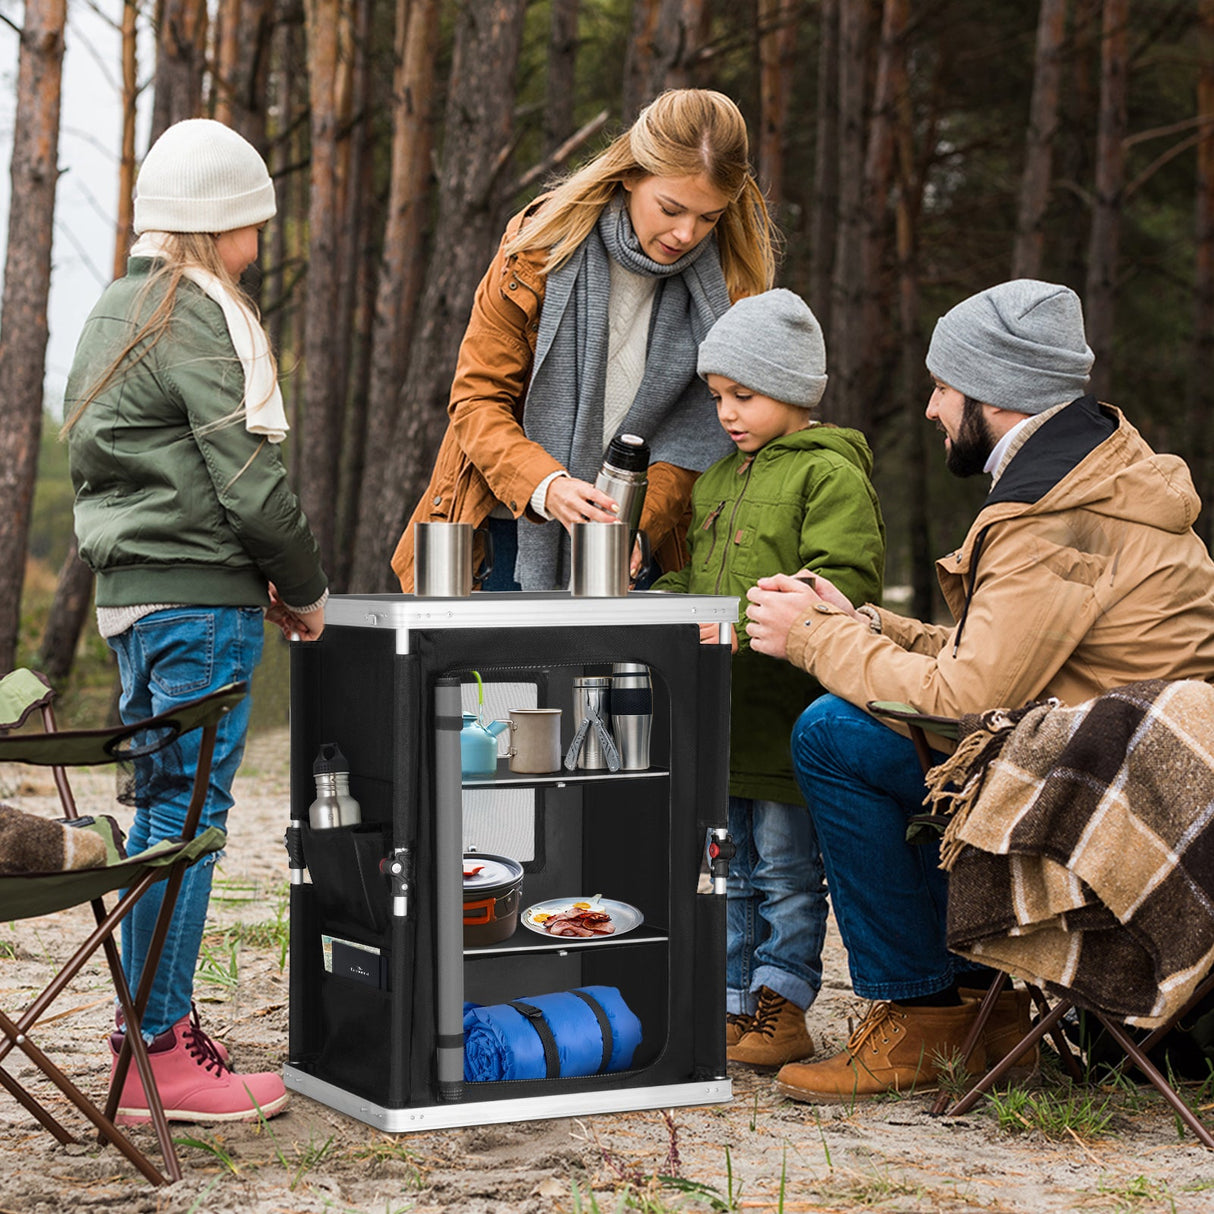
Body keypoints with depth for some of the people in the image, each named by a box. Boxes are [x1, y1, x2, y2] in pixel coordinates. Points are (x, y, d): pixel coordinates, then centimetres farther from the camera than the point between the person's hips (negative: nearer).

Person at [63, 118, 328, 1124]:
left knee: (160, 805, 13)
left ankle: (149, 1033, 19)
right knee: (189, 806, -6)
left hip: (131, 591, 9)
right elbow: (248, 479, -16)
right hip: (200, 596, -9)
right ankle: (161, 1050, -3)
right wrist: (305, 588, -2)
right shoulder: (200, 320, -12)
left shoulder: (113, 313, 17)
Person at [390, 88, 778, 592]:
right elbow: (476, 400, -9)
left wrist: (638, 523, -21)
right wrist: (545, 485, -26)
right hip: (509, 531, -1)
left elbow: (697, 437, -3)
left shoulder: (730, 283, -4)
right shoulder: (540, 248, -9)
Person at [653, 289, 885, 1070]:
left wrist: (747, 624, -26)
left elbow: (843, 583, -18)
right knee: (728, 872, 13)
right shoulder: (716, 480, 17)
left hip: (788, 715, -8)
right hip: (719, 713, 8)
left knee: (787, 872, 2)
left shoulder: (831, 474, -9)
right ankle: (732, 1003, 21)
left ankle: (782, 1007, 10)